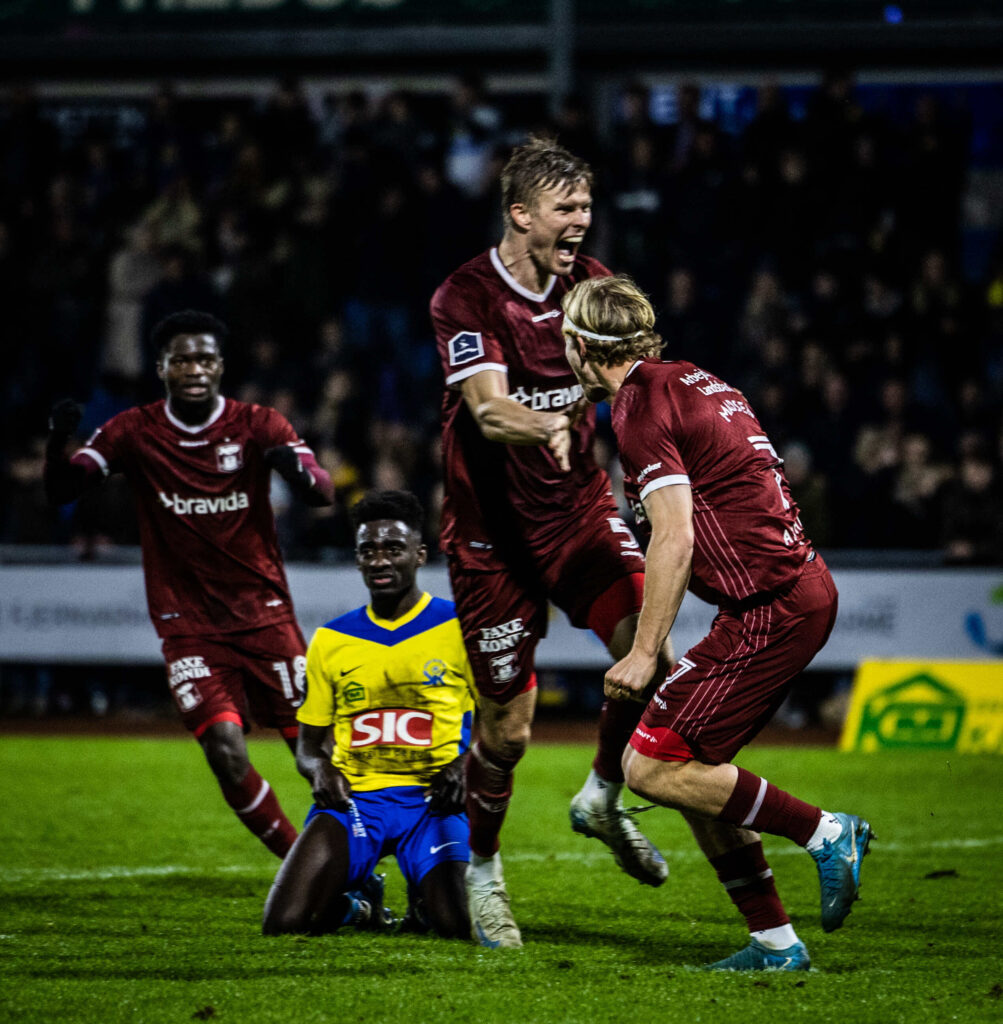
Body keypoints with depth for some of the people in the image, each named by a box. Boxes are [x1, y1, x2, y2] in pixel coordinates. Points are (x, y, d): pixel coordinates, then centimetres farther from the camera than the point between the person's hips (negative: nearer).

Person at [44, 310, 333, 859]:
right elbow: (60, 490, -8)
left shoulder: (257, 425, -3)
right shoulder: (135, 432, -1)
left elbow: (323, 494, -14)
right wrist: (58, 442, -30)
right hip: (188, 624, -1)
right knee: (226, 754, -17)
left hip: (263, 615, 1)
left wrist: (298, 471, -38)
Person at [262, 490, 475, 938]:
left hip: (432, 798, -2)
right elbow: (308, 742, 18)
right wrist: (318, 769, -6)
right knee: (284, 922, -20)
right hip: (353, 797, 2)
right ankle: (357, 899, 17)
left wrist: (464, 769, -12)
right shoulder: (331, 640, 12)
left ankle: (425, 898, 14)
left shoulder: (460, 627, 4)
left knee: (457, 925, -26)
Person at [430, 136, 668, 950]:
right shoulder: (466, 297, -16)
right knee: (507, 726, -1)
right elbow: (488, 408, -30)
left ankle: (604, 799, 7)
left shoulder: (591, 283, 2)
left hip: (579, 506, 4)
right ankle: (482, 871, 25)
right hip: (492, 526, -4)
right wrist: (550, 427, -49)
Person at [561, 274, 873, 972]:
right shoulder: (694, 381, 17)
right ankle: (775, 942, 12)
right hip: (806, 588, 10)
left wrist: (644, 653, -17)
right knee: (691, 769, 12)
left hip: (769, 609, -10)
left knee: (652, 768, -7)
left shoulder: (641, 407, -11)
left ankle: (826, 833, -5)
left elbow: (675, 539, -19)